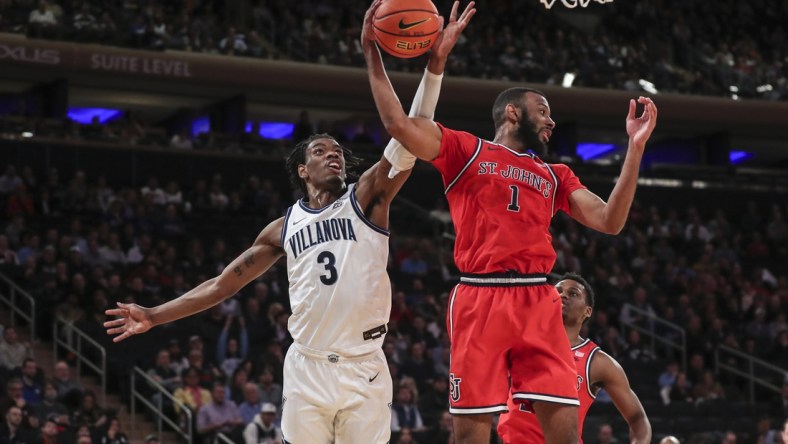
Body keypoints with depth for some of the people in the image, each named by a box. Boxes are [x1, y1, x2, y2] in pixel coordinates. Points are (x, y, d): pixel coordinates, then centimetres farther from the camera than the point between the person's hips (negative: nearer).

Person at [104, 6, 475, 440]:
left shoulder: (366, 199, 5)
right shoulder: (284, 228, 13)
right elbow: (224, 283, 18)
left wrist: (433, 67, -20)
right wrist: (155, 315, 14)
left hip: (365, 368, -2)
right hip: (308, 367, 2)